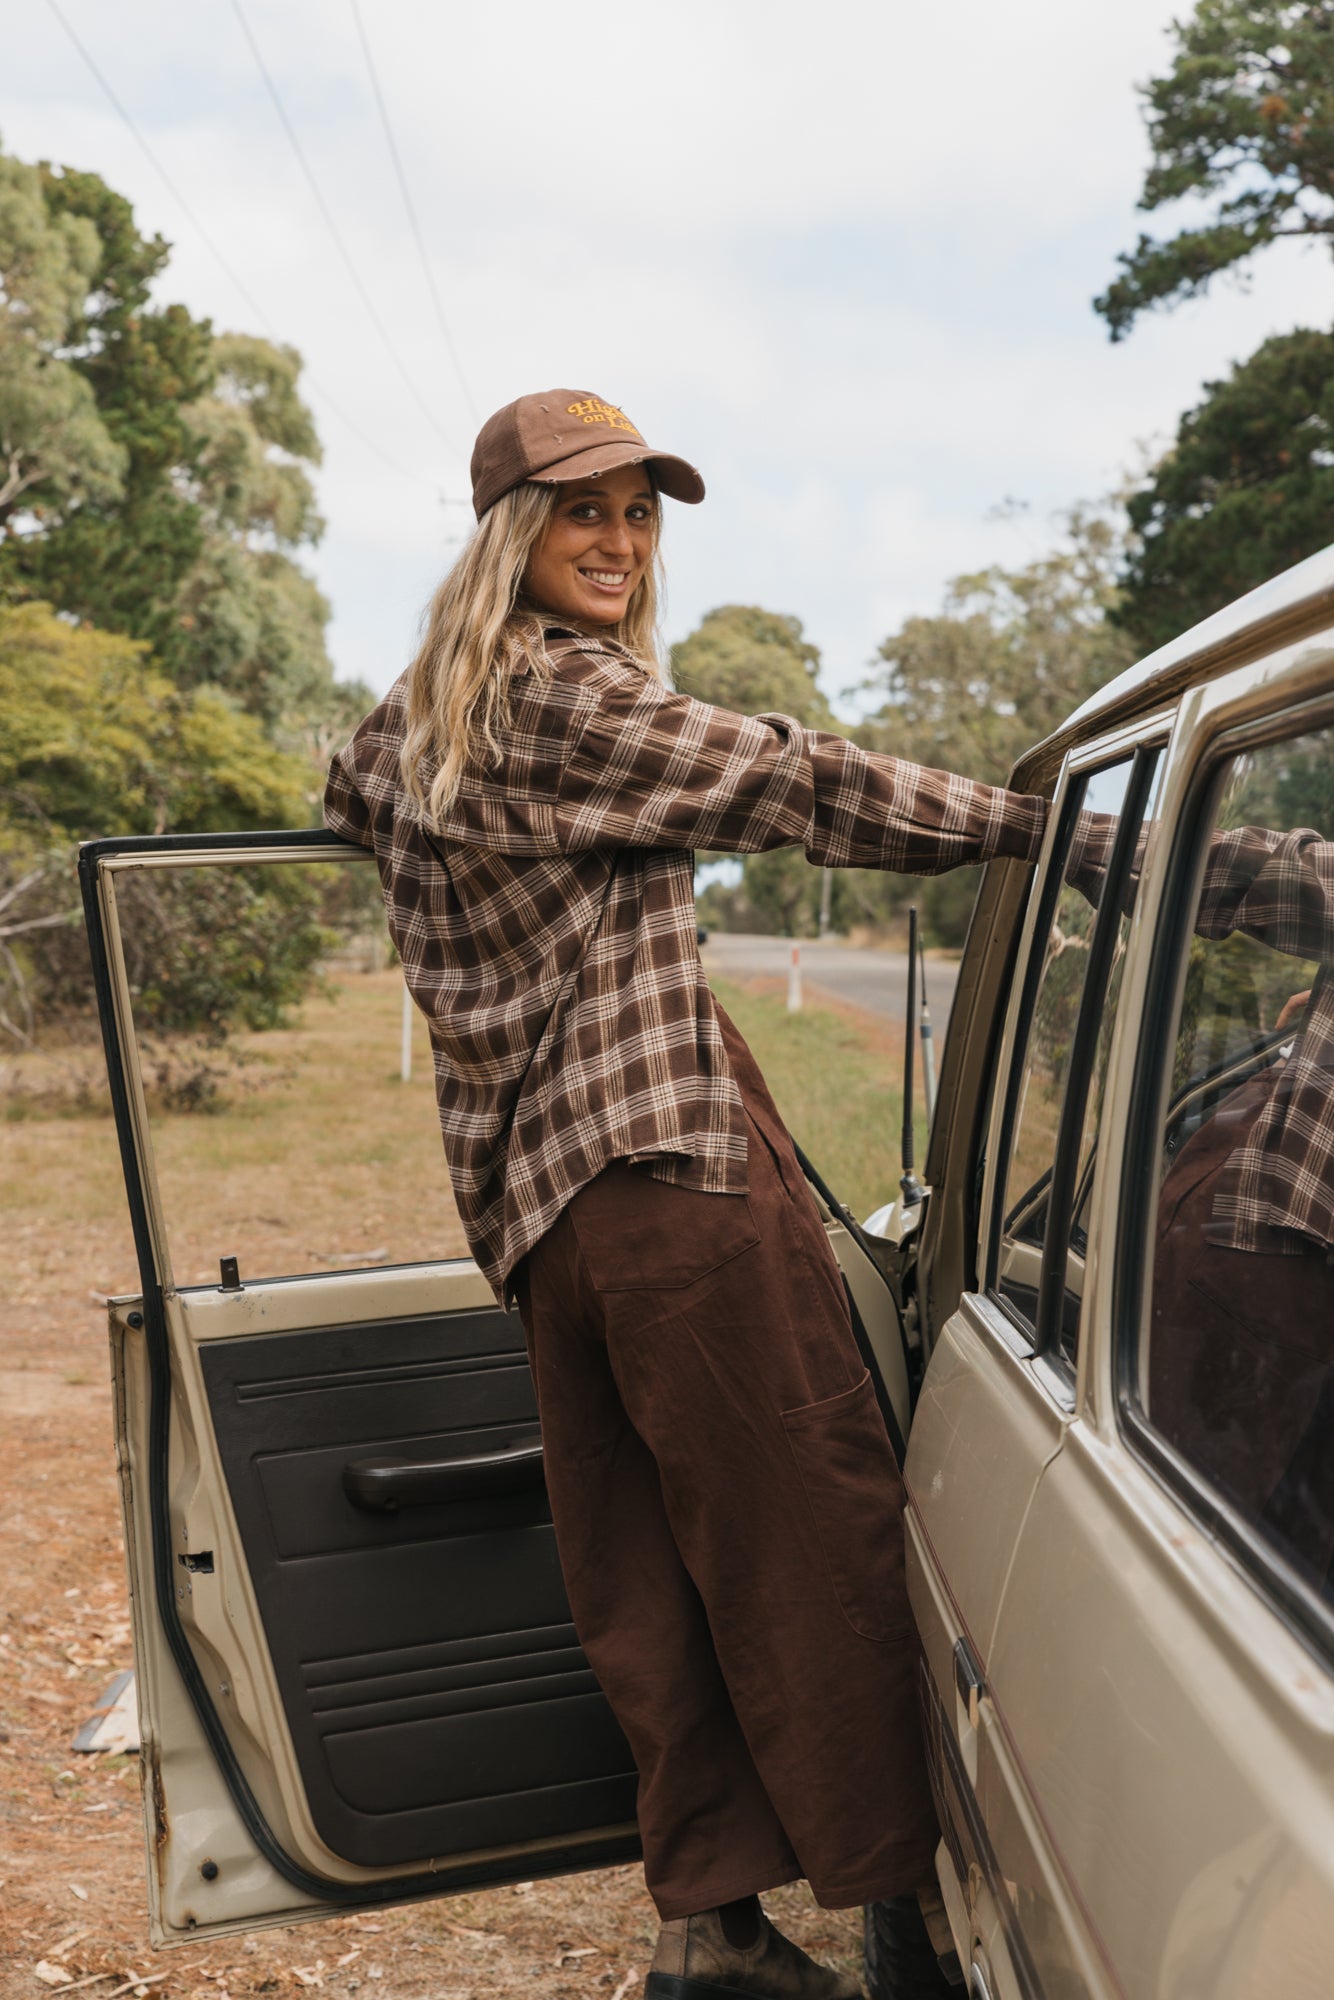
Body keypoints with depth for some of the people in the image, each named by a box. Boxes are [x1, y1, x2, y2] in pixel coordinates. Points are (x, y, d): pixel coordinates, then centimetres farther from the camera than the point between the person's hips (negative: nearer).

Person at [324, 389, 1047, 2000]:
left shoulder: (421, 711, 20)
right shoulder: (566, 692, -8)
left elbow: (346, 797, 42)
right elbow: (798, 785, -10)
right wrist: (1044, 821, -4)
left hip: (534, 1188, 9)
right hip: (666, 1153, -9)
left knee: (647, 1570, 10)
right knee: (813, 1523, -4)